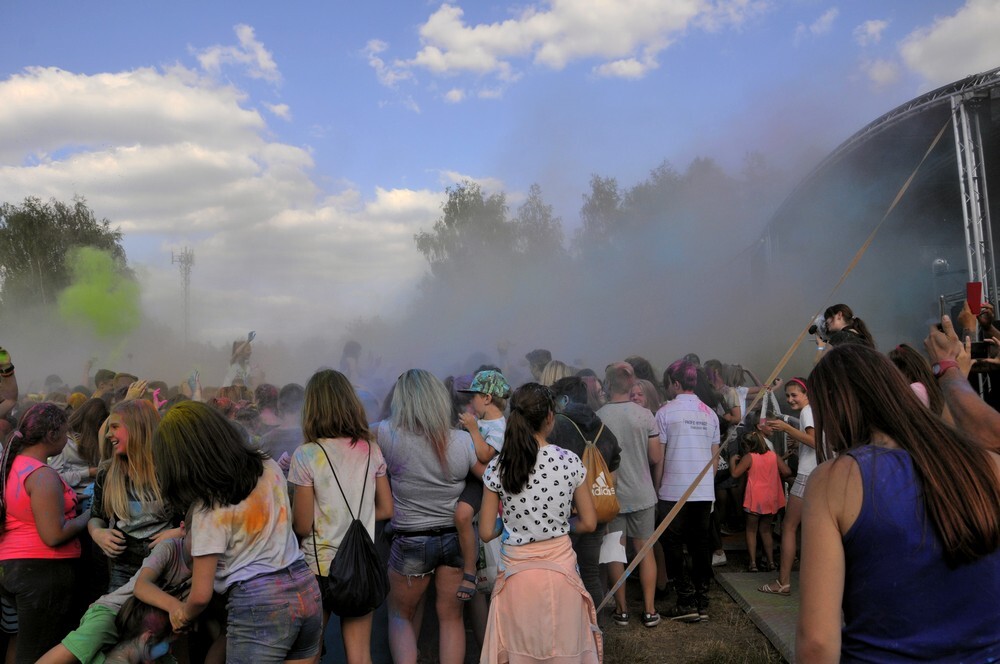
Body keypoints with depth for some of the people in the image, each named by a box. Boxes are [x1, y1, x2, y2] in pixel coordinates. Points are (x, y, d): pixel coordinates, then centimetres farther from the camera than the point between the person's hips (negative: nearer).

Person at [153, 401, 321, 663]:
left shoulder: (208, 507, -13)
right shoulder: (269, 467, 3)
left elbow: (201, 595, -9)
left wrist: (182, 616, 15)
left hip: (258, 604, -6)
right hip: (306, 588, 6)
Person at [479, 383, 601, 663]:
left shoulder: (497, 468, -8)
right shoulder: (570, 461, -9)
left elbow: (486, 532, -4)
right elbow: (588, 523, -1)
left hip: (517, 572, 0)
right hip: (560, 568, 0)